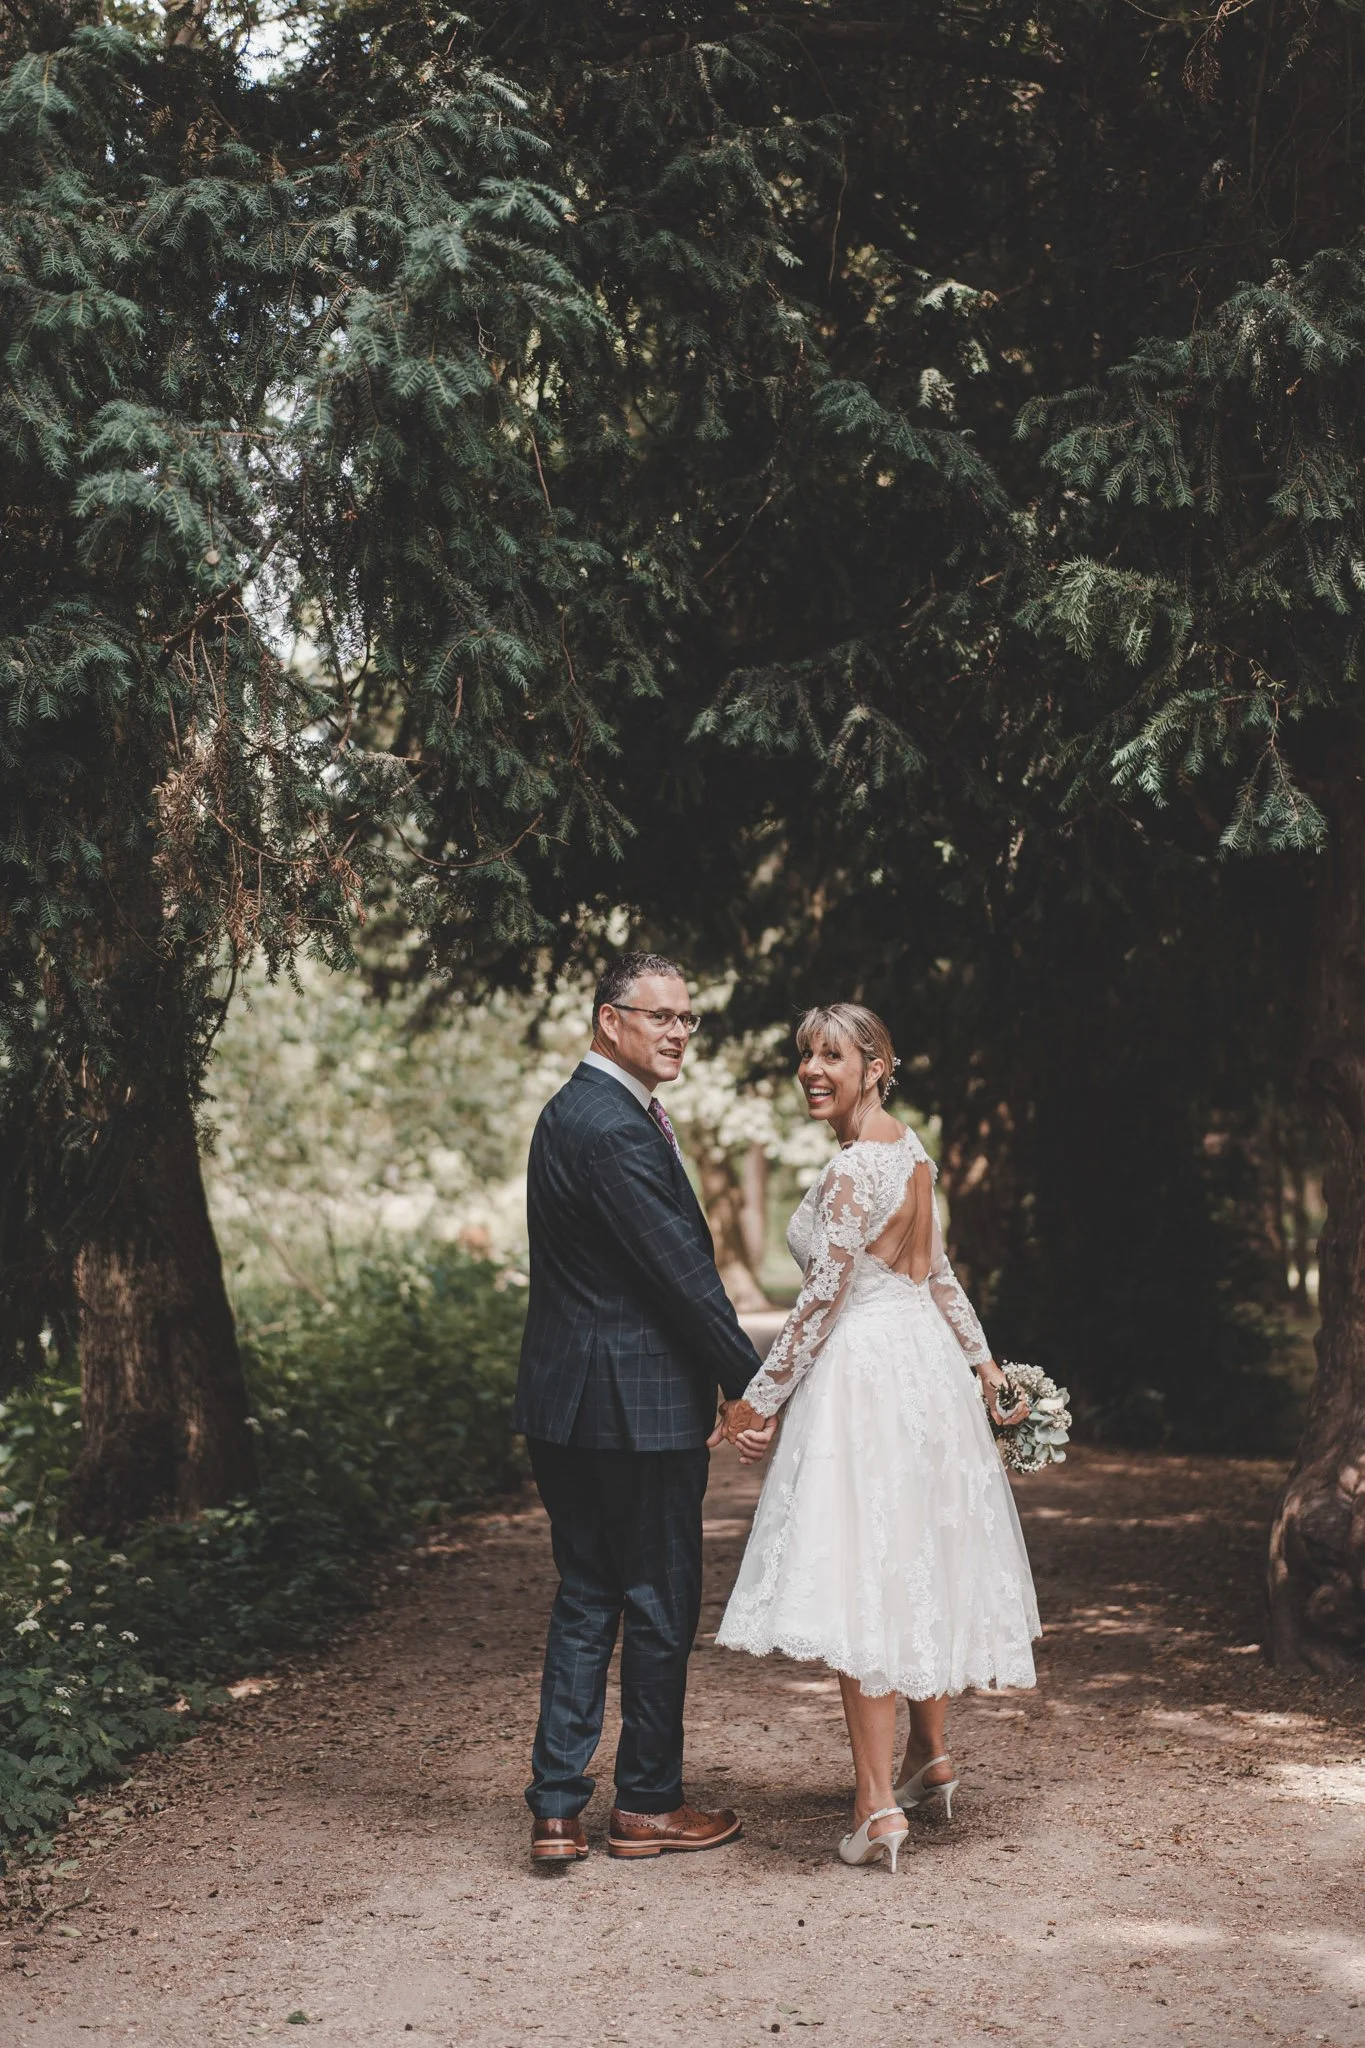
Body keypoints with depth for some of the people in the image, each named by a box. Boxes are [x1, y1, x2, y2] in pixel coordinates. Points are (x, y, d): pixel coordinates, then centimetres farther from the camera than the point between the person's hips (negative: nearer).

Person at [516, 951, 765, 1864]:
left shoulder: (573, 1112, 14)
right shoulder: (615, 1130, -19)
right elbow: (682, 1273, -19)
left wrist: (715, 1382, 16)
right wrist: (749, 1383, -8)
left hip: (569, 1408, 10)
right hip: (638, 1405, -10)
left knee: (585, 1600, 13)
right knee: (661, 1603, 5)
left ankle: (558, 1811, 14)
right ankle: (647, 1805, 17)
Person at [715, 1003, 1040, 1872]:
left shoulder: (854, 1172, -17)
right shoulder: (910, 1150, 10)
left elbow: (823, 1298, -18)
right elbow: (937, 1271, 17)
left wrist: (761, 1399, -12)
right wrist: (983, 1361, 26)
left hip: (864, 1370, -9)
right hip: (926, 1360, 10)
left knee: (860, 1578, -7)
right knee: (920, 1566, 19)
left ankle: (879, 1802, -6)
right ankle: (932, 1754, 32)